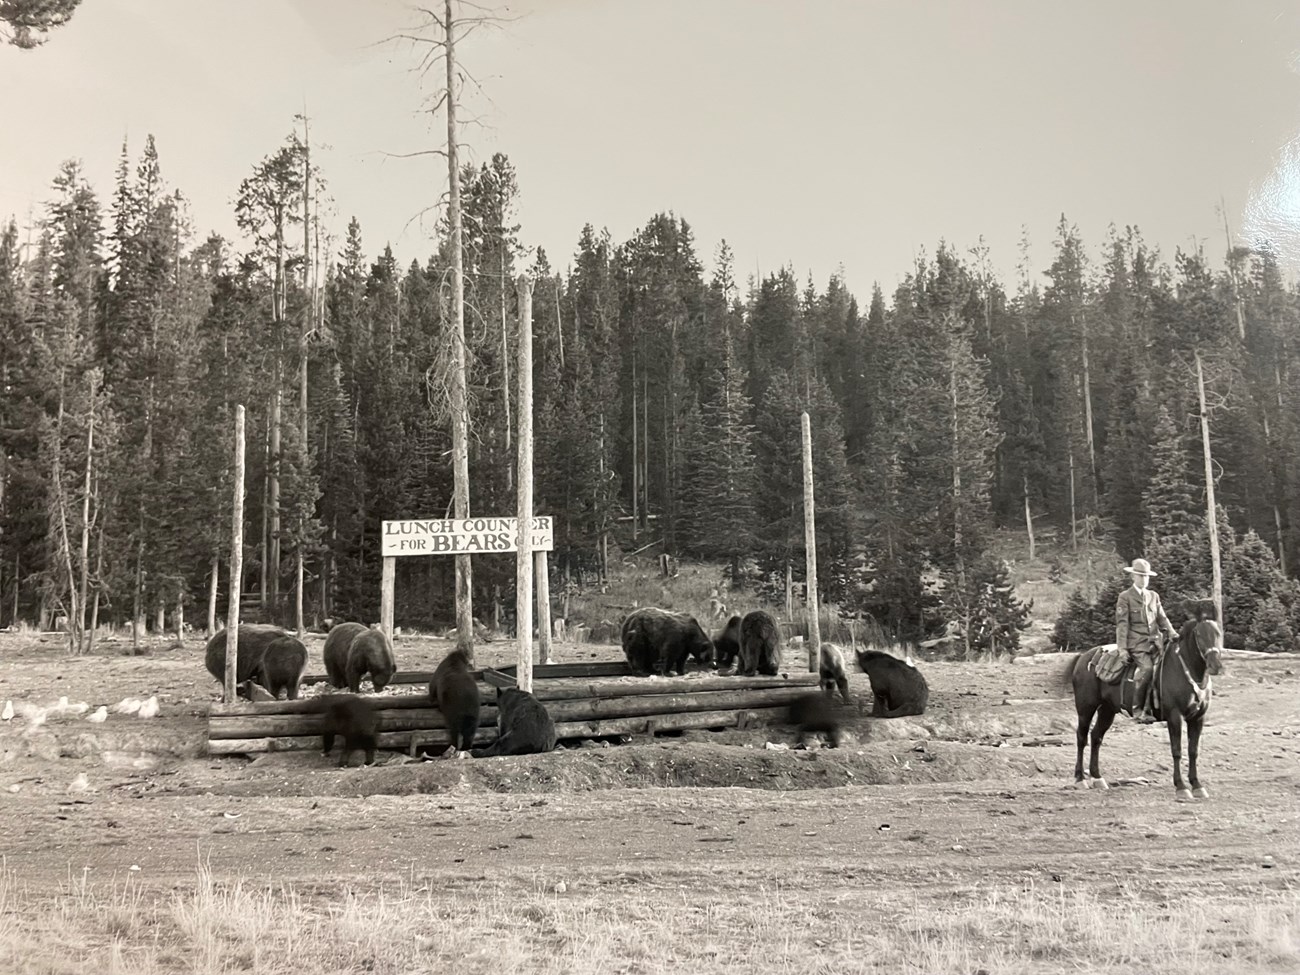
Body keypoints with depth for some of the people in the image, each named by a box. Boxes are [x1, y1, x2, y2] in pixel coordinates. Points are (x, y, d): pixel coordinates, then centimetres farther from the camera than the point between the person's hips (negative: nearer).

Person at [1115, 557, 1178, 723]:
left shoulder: (1154, 596, 20)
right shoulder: (1125, 597, 3)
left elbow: (1162, 618, 17)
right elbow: (1122, 623, -3)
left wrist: (1172, 634, -2)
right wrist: (1122, 648, -11)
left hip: (1154, 641, 6)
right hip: (1136, 643, -6)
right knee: (1147, 668, -26)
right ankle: (1138, 709, -20)